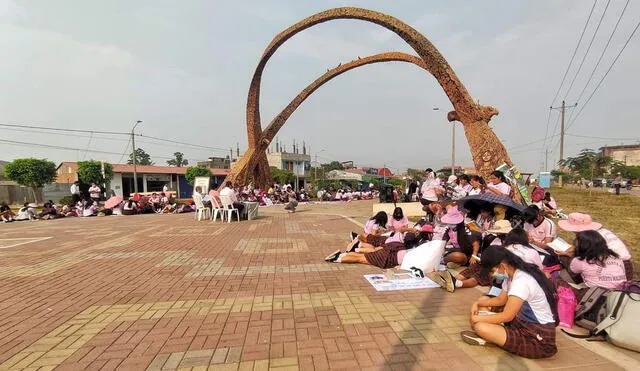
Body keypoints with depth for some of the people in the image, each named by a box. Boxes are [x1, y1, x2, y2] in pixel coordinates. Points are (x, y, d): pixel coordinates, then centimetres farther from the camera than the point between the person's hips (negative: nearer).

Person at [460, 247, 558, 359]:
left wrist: (477, 319, -14)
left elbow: (507, 316, -24)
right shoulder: (512, 274, 3)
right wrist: (477, 303, 0)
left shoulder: (521, 282, -27)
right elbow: (501, 300, 14)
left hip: (538, 338, -10)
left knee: (481, 327, -29)